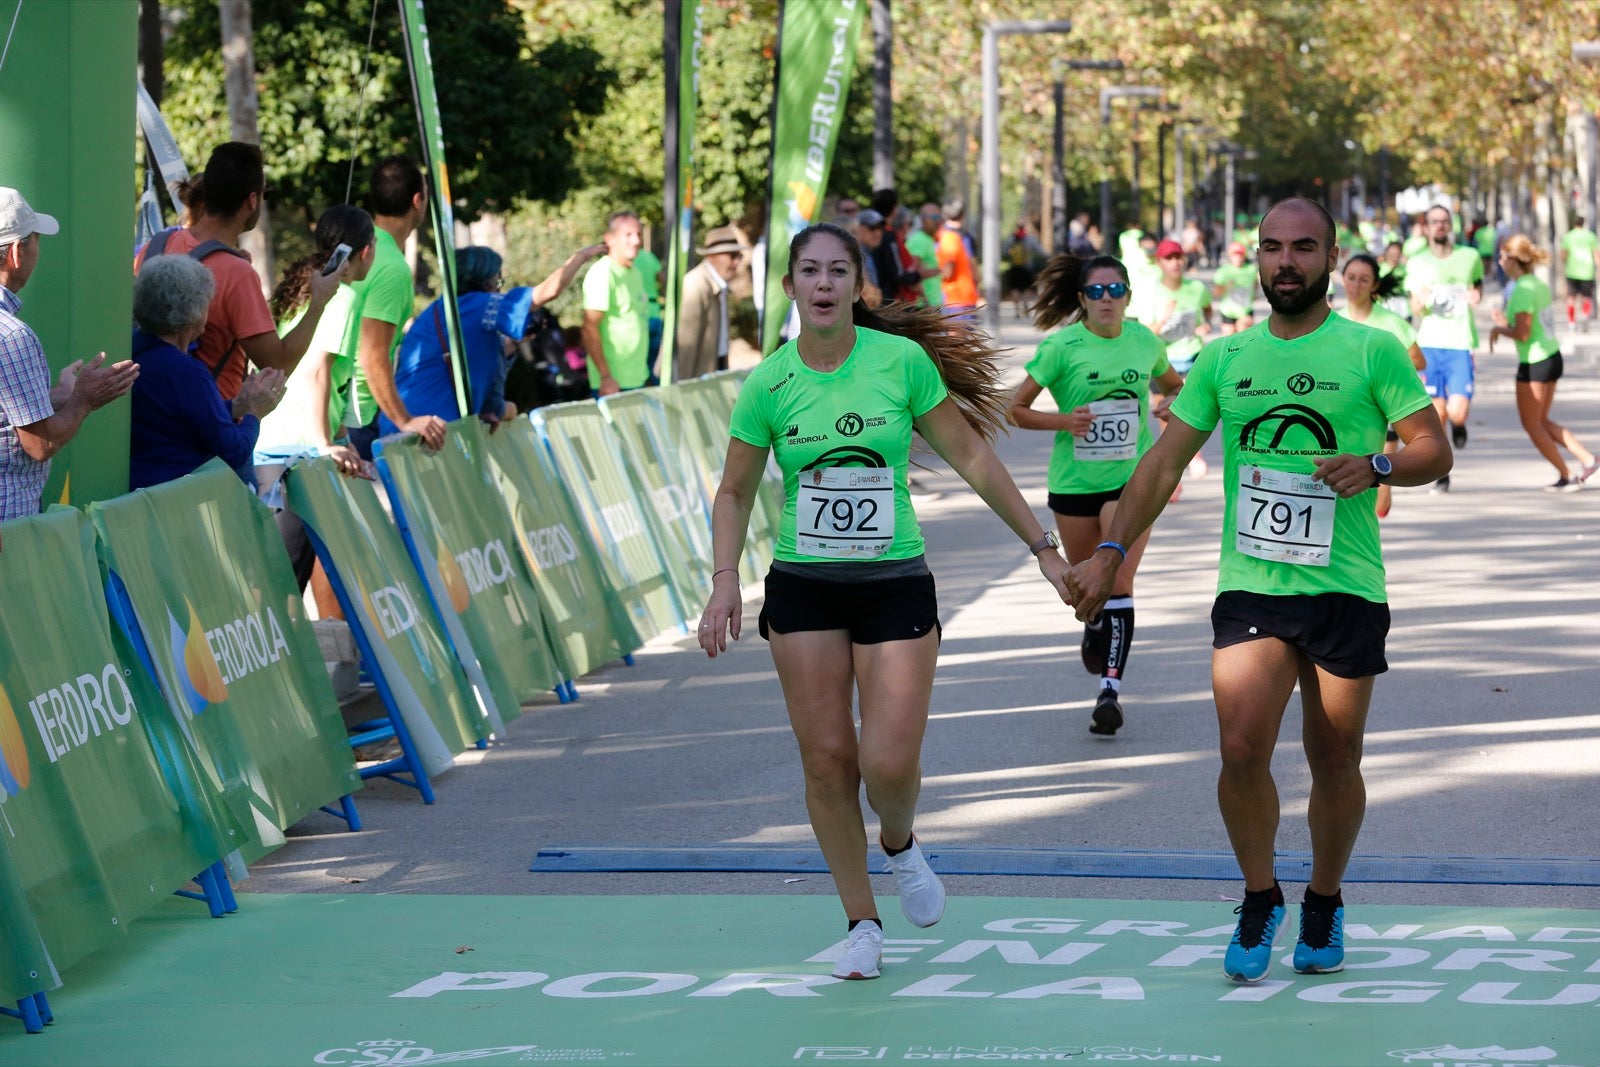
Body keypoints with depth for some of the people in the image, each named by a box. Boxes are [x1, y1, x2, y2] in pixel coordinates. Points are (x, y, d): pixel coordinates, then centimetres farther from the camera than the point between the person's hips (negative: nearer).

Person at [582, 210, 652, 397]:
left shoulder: (633, 273, 14)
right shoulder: (602, 273, -14)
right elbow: (590, 329, -20)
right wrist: (606, 377, -24)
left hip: (637, 380, 9)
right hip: (613, 383, -9)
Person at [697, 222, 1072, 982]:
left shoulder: (902, 360, -7)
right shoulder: (769, 384, -4)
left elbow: (971, 457, 1)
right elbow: (734, 492, 8)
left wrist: (1043, 547, 4)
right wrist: (725, 579, -6)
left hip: (895, 584, -1)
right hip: (803, 589, 1)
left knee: (890, 762, -11)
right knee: (827, 760, 0)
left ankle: (900, 844, 26)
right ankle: (862, 921, 17)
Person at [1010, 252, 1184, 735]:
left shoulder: (1145, 341, 0)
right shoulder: (1062, 346, -10)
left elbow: (1172, 384, 21)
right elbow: (1016, 408, -7)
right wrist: (1063, 420, -22)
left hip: (1131, 478, 0)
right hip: (1074, 479, 0)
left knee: (1118, 582, -14)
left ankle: (1111, 688, -17)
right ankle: (1095, 629, 52)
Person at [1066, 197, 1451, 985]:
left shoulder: (1373, 351, 0)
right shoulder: (1225, 358, 9)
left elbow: (1434, 449, 2)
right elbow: (1166, 461, 12)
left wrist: (1376, 464, -19)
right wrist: (1111, 550, 4)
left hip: (1345, 589, -1)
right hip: (1249, 588, 1)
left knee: (1334, 761, 6)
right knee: (1241, 748, -13)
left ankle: (1323, 905, 28)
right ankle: (1259, 900, 9)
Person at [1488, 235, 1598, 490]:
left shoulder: (1523, 290, -19)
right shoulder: (1540, 284, 9)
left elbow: (1523, 333, -23)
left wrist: (1499, 329, -6)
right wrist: (1506, 323, 12)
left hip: (1534, 363, -9)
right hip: (1552, 356, 9)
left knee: (1532, 425, 5)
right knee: (1542, 421, 18)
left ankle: (1566, 477, 8)